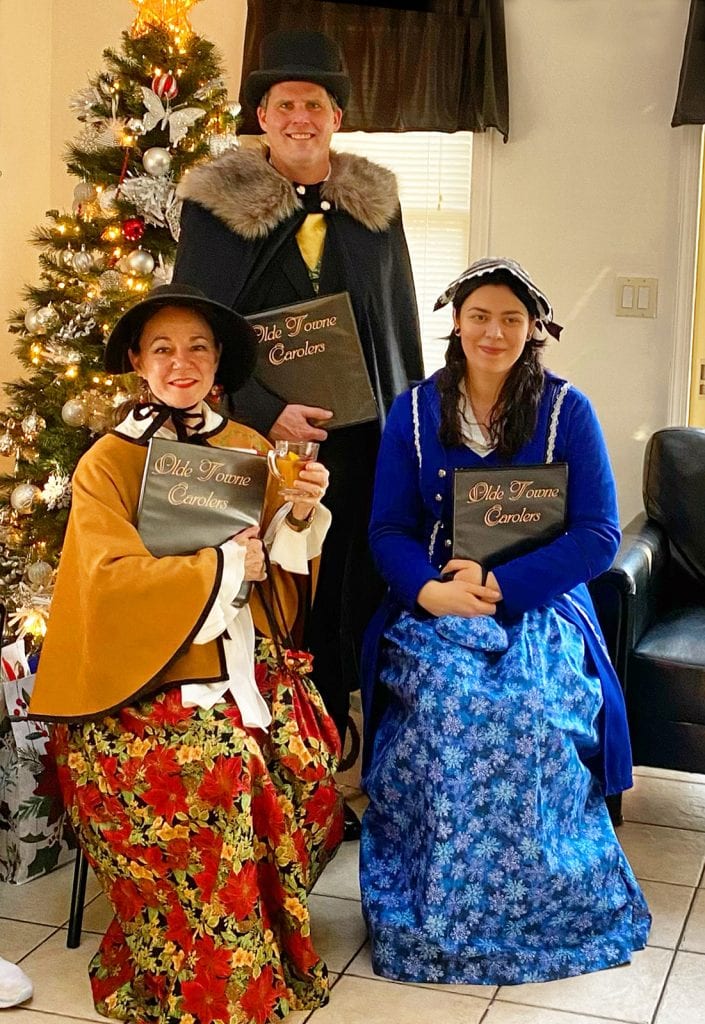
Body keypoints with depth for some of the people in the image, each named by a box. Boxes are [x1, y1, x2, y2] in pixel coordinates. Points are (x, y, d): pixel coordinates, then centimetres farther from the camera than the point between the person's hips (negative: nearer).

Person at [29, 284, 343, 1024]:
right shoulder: (107, 463, -2)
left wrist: (299, 517, -9)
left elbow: (278, 565, 11)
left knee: (303, 757, -18)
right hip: (149, 677, -4)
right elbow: (109, 578, -15)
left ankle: (269, 949, 8)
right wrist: (221, 567, -12)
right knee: (217, 771, -26)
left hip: (245, 661, 5)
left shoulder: (247, 448, 11)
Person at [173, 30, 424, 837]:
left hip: (359, 446, 3)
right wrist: (263, 411, -17)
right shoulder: (217, 204, 1)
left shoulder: (374, 203, 11)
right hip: (255, 441, -3)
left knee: (346, 606, 6)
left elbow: (402, 329, 15)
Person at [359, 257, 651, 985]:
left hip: (540, 607, -1)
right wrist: (430, 591, -20)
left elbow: (598, 536, -6)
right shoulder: (413, 413, 6)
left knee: (528, 711, -33)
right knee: (443, 705, -32)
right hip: (434, 606, 1)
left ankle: (540, 907, -9)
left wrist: (500, 586, -20)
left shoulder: (566, 411, 0)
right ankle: (433, 910, -13)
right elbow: (388, 530, 3)